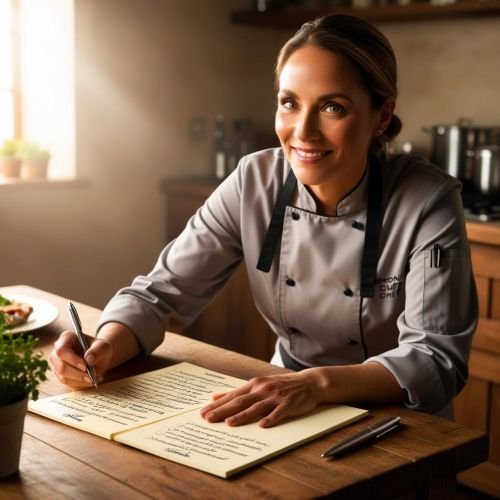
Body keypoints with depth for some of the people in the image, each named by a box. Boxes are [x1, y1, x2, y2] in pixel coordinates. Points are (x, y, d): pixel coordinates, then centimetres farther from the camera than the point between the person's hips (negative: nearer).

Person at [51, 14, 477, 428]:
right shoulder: (254, 183, -10)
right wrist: (104, 350, -26)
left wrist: (319, 383, -37)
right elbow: (162, 290, -7)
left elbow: (438, 358, -21)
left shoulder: (428, 203, -17)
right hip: (288, 413, 3)